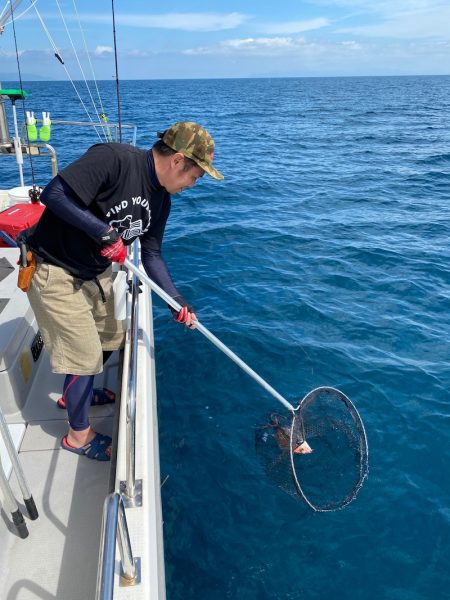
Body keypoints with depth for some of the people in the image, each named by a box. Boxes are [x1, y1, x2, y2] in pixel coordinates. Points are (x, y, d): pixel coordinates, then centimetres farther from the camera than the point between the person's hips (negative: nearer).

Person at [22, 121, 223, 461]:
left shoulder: (161, 199, 1)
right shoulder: (115, 158, -26)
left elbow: (151, 255, 5)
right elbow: (54, 194, -30)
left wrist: (177, 300, -4)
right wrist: (104, 232, -30)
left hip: (96, 273, 9)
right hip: (56, 272, -8)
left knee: (112, 337, 20)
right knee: (86, 354, 1)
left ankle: (77, 393, 48)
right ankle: (79, 435, 26)